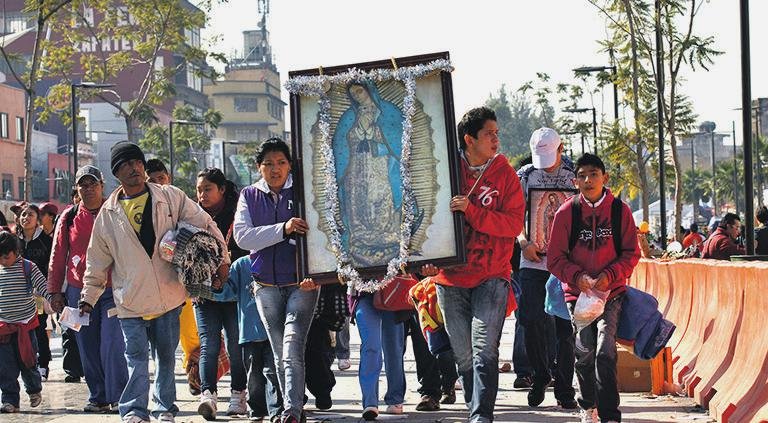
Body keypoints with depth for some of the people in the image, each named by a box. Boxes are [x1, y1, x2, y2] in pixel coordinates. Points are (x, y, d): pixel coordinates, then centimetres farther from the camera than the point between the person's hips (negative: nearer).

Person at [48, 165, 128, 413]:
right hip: (79, 292, 3)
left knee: (112, 346, -11)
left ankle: (118, 398, -2)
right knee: (88, 350, 6)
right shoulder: (69, 218, 8)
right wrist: (55, 291, 9)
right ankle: (97, 398, 15)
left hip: (113, 290, -3)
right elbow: (58, 256, 11)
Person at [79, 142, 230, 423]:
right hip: (130, 301, 0)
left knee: (166, 355, 10)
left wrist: (221, 260, 0)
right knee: (136, 356, -7)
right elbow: (98, 260, 12)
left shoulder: (170, 197, 1)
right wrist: (88, 297, 11)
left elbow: (205, 226, 4)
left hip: (169, 296, 0)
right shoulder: (109, 213, 5)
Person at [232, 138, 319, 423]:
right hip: (266, 286, 3)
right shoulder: (249, 196, 8)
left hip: (301, 283, -3)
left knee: (292, 349, -17)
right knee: (280, 355, 8)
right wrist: (283, 229, -19)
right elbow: (242, 236, -6)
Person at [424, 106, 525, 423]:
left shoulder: (505, 174, 1)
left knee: (484, 350, -14)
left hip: (491, 276, -2)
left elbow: (514, 224, -8)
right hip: (450, 276, 2)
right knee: (463, 355, 10)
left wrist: (471, 210, -19)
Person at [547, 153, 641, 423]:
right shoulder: (566, 213, -2)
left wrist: (609, 276, -12)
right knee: (584, 352, 2)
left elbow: (631, 254, 3)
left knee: (605, 351, -15)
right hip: (577, 292, 1)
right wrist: (579, 277, -16)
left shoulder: (620, 210, -1)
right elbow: (555, 258, 0)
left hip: (611, 291, -1)